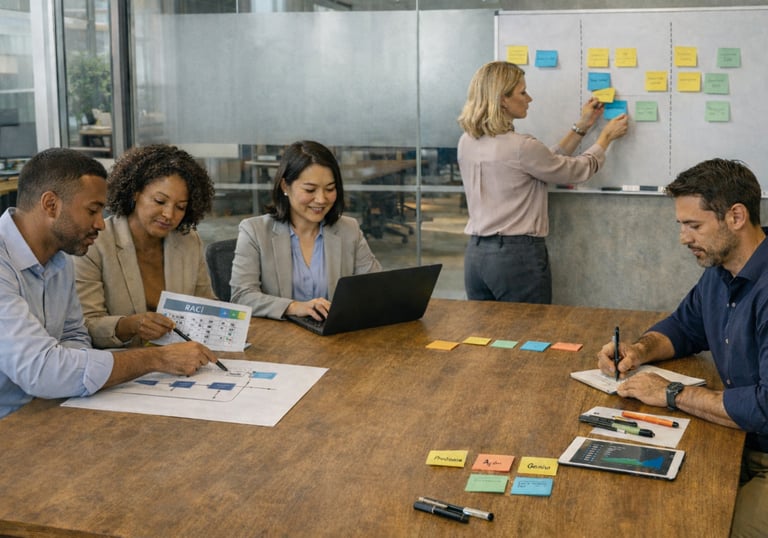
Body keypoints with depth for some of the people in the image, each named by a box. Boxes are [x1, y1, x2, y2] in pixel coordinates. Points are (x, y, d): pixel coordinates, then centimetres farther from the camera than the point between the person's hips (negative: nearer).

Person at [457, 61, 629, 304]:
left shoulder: (467, 143, 6)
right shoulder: (521, 147, -17)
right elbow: (579, 170, -1)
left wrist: (581, 127, 16)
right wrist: (607, 136, 15)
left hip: (476, 254, 7)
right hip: (518, 256, -7)